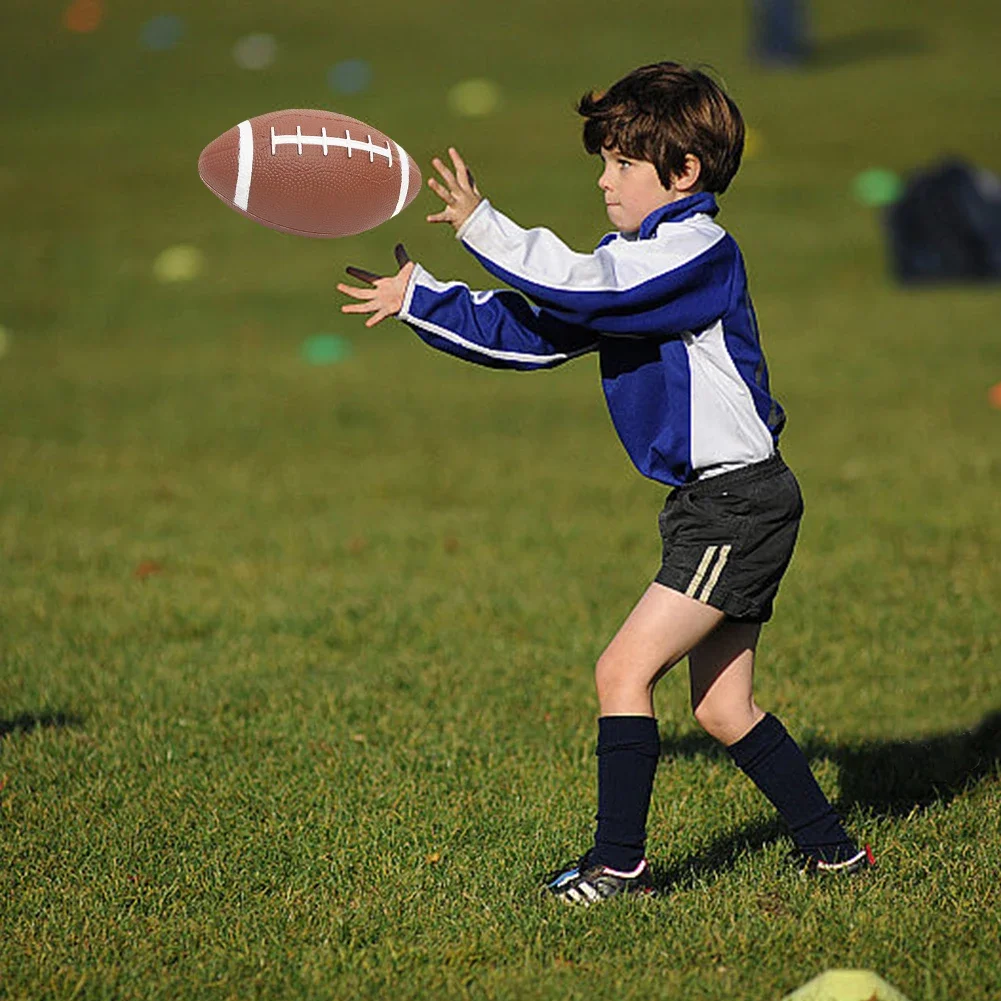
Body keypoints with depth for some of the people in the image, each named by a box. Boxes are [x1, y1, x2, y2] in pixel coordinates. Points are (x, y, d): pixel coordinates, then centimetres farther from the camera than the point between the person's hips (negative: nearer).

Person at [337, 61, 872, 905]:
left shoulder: (699, 249, -14)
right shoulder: (638, 259, 15)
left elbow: (589, 290, -27)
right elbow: (534, 332, 17)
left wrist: (483, 227, -22)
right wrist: (418, 300, 15)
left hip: (739, 503, -10)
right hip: (714, 507, 10)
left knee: (625, 670, -11)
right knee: (723, 709, 12)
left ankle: (619, 865, -6)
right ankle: (832, 850, 19)